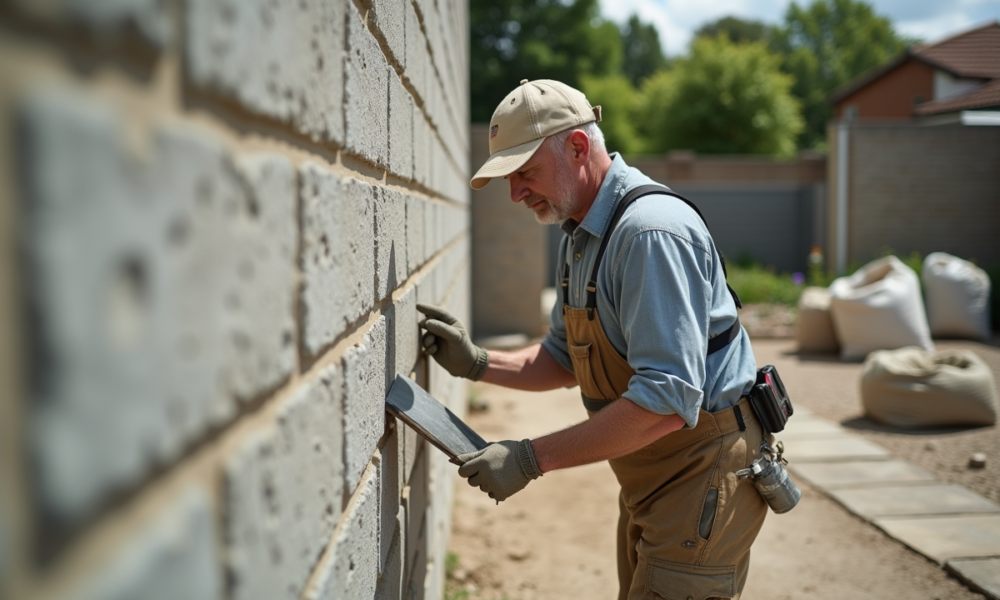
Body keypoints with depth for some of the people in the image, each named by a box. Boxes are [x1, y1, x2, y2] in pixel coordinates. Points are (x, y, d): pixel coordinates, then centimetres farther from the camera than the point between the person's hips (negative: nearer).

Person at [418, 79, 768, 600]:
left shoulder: (652, 230, -25)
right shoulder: (580, 235, 9)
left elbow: (666, 402, -31)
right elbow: (565, 361, 16)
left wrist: (531, 458, -27)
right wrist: (476, 364, 0)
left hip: (703, 477, -10)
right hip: (649, 480, 10)